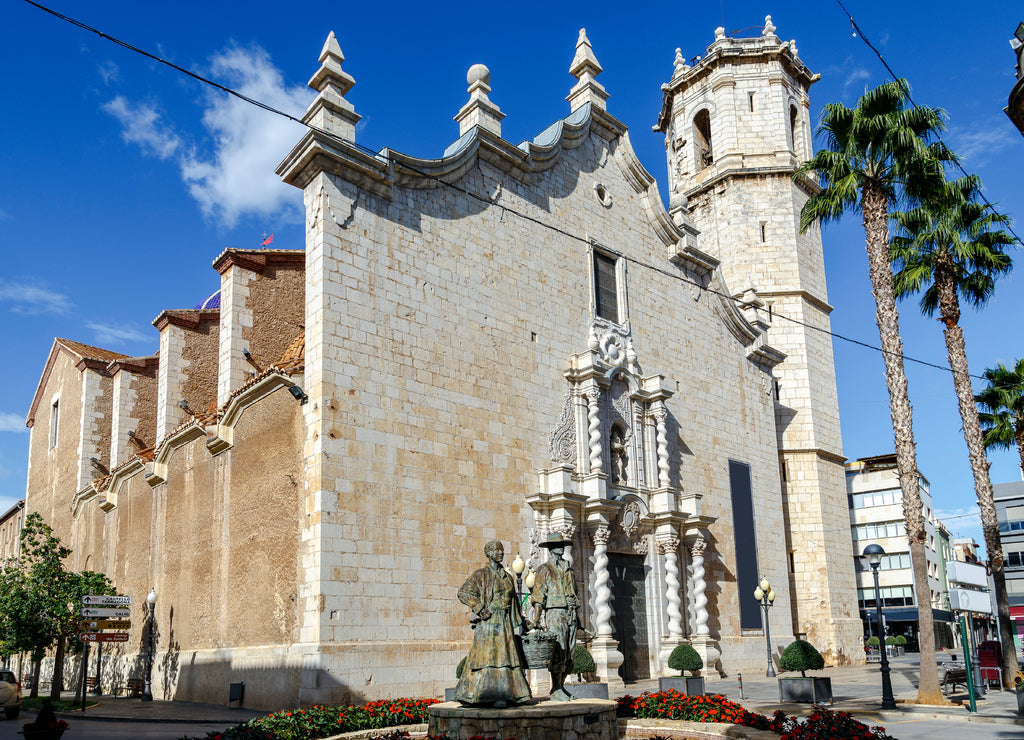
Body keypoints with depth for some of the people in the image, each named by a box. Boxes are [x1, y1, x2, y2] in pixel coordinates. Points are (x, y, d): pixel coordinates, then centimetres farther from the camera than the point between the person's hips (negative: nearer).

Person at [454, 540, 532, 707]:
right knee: (487, 657, -8)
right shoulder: (481, 574, -3)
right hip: (488, 621, -6)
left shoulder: (506, 576, 15)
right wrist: (480, 609, -15)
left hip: (505, 623, 6)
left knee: (505, 655, 2)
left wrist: (516, 624, 16)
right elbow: (463, 593, -10)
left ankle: (501, 695, 6)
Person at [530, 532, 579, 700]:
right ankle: (556, 690, -4)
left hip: (571, 615, 6)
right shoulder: (544, 569, 2)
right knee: (558, 652, -10)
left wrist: (578, 617, 19)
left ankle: (560, 687, 13)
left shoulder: (568, 569, 19)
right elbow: (538, 595, -5)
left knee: (569, 652, 4)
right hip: (555, 612, -6)